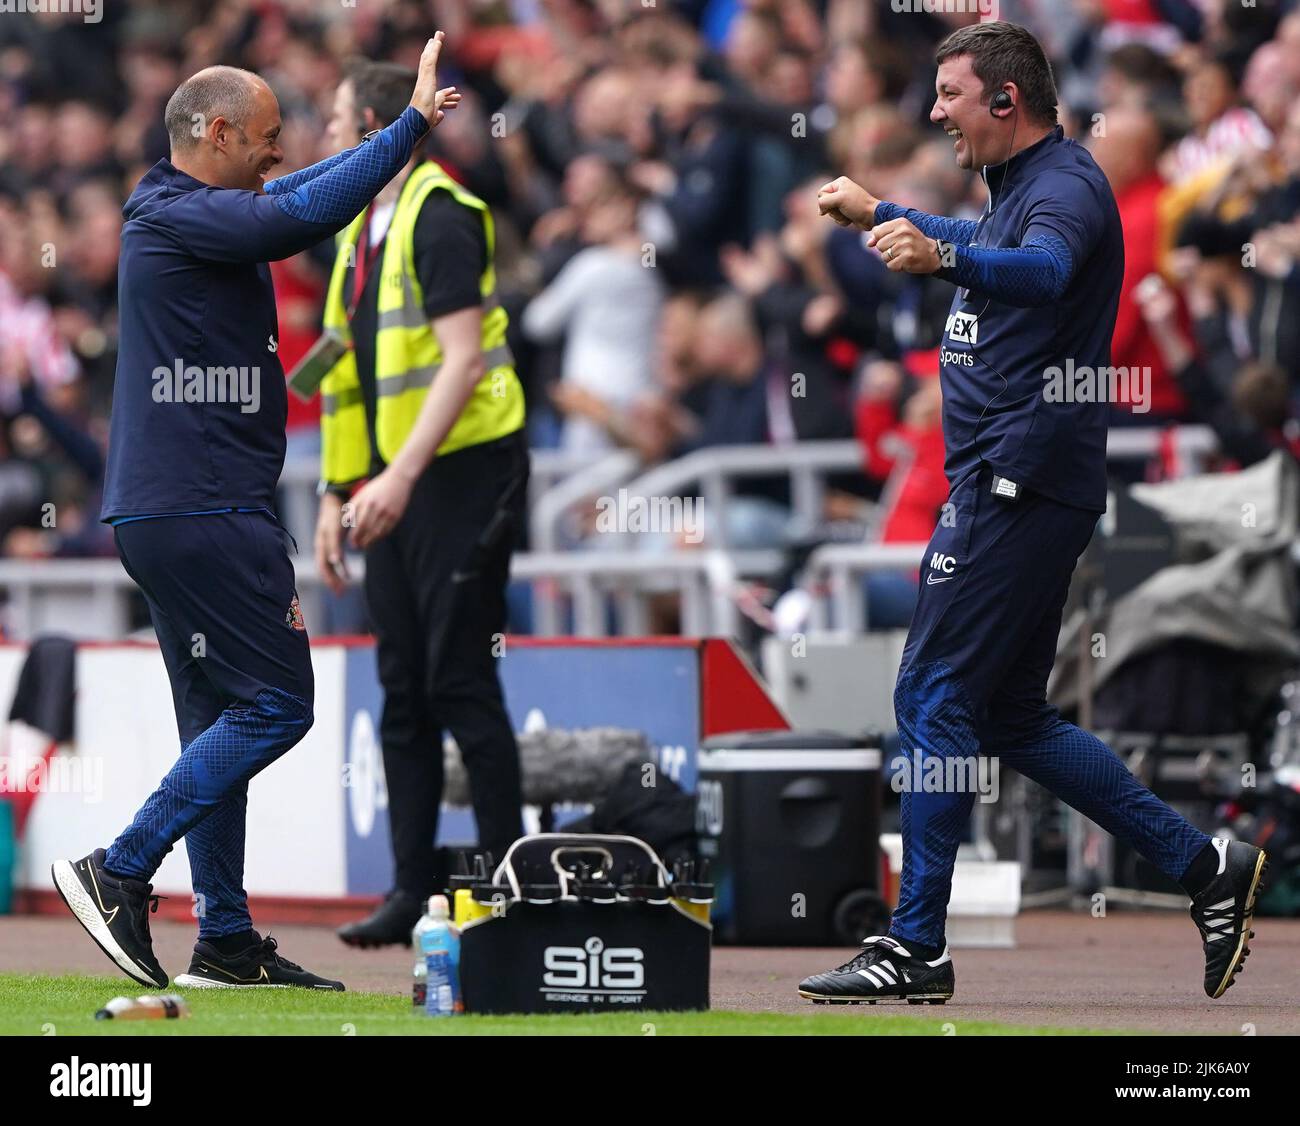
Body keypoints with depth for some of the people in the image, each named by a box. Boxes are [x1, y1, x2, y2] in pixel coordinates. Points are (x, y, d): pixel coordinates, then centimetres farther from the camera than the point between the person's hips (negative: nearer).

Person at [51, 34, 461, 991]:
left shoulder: (178, 214, 18)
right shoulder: (185, 219, -14)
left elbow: (297, 194, 31)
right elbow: (307, 213, -27)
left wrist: (412, 126, 27)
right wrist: (413, 124, -21)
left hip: (165, 511, 11)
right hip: (204, 510, -11)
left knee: (222, 721, 12)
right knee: (274, 705, -9)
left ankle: (226, 939, 13)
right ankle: (120, 873, -10)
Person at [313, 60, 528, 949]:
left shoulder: (441, 216, -12)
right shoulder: (361, 231, 17)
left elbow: (462, 359, -20)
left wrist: (401, 475, -26)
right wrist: (338, 494, 15)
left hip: (461, 471, -9)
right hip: (393, 485, 9)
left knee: (460, 681, -8)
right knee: (405, 690, 7)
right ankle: (415, 890, 10)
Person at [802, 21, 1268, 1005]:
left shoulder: (1066, 186, -13)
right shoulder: (1021, 187, 19)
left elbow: (1041, 271, -38)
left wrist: (940, 258, -55)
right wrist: (875, 213, 54)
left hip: (1018, 485, -11)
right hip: (1014, 487, 11)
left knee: (936, 702, -9)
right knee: (1013, 720, 12)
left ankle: (916, 950, -8)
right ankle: (1203, 866, 14)